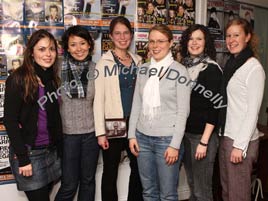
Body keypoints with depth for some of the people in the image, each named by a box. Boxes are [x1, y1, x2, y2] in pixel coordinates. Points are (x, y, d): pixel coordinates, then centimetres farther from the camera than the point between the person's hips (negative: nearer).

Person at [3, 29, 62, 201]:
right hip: (29, 152, -6)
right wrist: (22, 158, -16)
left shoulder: (54, 79, 8)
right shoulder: (18, 79, -11)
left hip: (52, 151, 6)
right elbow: (10, 121, -14)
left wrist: (59, 147, 6)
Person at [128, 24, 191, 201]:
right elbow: (136, 104, 10)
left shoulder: (179, 71, -7)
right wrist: (132, 134, 5)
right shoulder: (143, 69, 7)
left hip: (167, 139, -4)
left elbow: (183, 111, -9)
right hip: (142, 137, 4)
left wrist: (175, 145, -12)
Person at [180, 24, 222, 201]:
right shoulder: (184, 66, 8)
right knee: (192, 185, 18)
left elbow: (215, 106, -14)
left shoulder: (211, 69, -10)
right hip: (184, 133, 6)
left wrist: (204, 141, -17)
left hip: (203, 135, -6)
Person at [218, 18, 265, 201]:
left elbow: (253, 111, -15)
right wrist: (225, 137, 9)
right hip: (226, 136, 7)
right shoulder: (231, 64, 11)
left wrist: (240, 145, -17)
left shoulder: (254, 68, -12)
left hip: (241, 140, -7)